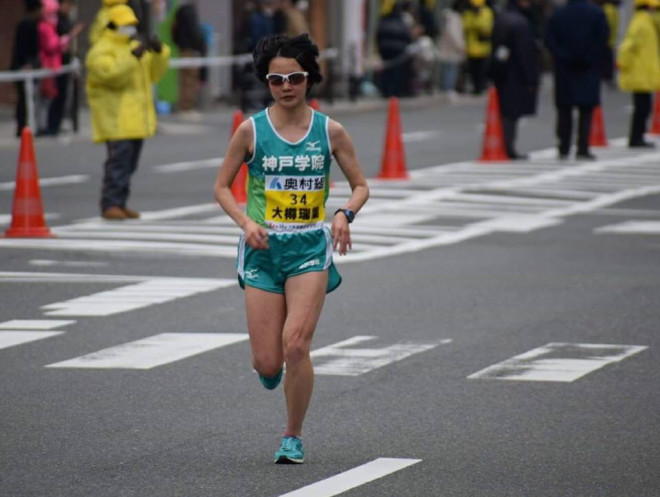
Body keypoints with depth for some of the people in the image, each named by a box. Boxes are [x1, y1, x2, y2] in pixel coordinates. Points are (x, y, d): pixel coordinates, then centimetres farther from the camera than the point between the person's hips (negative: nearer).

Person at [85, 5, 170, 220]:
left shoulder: (134, 47, 19)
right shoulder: (101, 51, -7)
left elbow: (154, 72, 17)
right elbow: (110, 73, -24)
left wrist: (159, 52, 0)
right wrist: (133, 57, -30)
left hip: (135, 117, 8)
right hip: (116, 118, -8)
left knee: (129, 163, 9)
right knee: (119, 158, -15)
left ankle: (119, 204, 15)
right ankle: (110, 205, -14)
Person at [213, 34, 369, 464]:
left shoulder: (330, 131, 0)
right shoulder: (251, 130, -2)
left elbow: (361, 185, 9)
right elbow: (222, 187, 6)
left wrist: (345, 215, -12)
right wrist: (246, 222, -11)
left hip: (310, 248, -1)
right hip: (264, 250, 1)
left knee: (296, 345, -17)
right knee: (267, 362, -3)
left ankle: (294, 437, 2)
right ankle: (270, 370, 37)